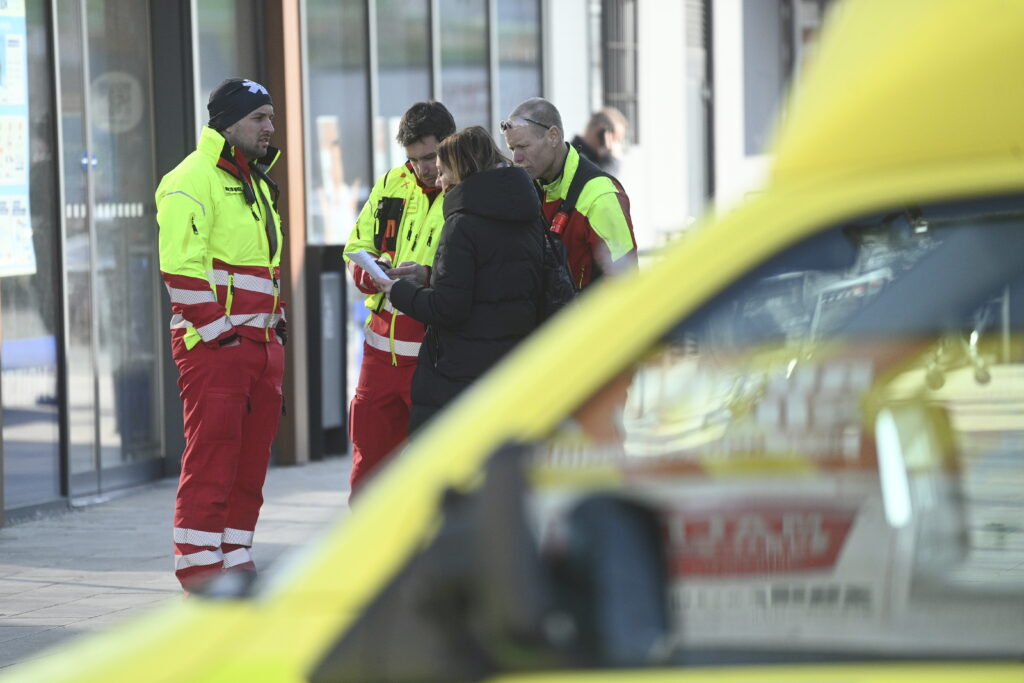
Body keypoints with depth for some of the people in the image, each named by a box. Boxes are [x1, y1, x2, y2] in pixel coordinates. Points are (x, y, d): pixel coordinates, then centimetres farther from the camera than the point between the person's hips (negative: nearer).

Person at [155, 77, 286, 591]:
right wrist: (218, 331, -19)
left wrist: (276, 322, 20)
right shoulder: (193, 179, -10)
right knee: (211, 457, -10)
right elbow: (181, 265, -17)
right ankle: (199, 569, -7)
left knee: (251, 458, 9)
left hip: (260, 343, 9)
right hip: (211, 343, -9)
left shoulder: (256, 183, 21)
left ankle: (236, 560, 16)